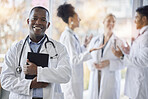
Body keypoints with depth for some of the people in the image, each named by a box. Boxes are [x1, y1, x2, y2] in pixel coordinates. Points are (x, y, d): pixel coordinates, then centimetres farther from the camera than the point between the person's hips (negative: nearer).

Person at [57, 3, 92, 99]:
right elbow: (74, 60, -22)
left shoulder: (72, 35, 12)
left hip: (76, 76, 10)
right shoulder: (68, 36, -17)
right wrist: (90, 51, -25)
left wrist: (85, 45, 14)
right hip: (71, 79, -10)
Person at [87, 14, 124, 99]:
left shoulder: (118, 42, -2)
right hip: (95, 77, 3)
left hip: (111, 78, -3)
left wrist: (109, 63, -19)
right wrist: (92, 64, -9)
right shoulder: (95, 40, 10)